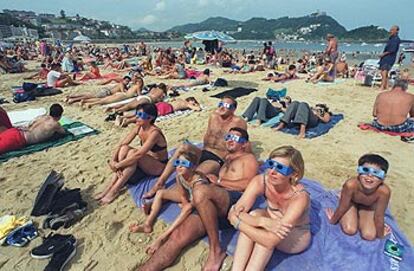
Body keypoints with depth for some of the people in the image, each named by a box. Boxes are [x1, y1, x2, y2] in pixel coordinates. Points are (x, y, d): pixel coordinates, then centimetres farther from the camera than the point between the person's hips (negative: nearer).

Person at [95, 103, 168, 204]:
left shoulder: (154, 133, -28)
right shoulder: (139, 128, -5)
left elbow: (139, 154, -35)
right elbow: (121, 144, -6)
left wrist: (118, 165, -29)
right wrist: (113, 160, -20)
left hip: (159, 166, -7)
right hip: (146, 162, 7)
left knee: (133, 153, -31)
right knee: (124, 148, -15)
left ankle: (115, 190, -22)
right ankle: (111, 185, -15)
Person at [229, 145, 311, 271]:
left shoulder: (300, 197, -36)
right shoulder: (260, 181, -26)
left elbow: (270, 240, -41)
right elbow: (233, 213, -30)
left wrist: (237, 222, -38)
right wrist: (262, 221, -44)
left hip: (296, 236, -3)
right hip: (271, 222, 3)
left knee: (267, 237, -34)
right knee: (254, 215, -30)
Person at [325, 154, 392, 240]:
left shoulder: (384, 191, -39)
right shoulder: (351, 185, -41)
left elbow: (379, 216, -21)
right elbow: (342, 207, -21)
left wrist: (380, 235, -4)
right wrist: (333, 221, -5)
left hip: (368, 207, 2)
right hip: (351, 202, -1)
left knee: (369, 236, -10)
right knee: (350, 230, -16)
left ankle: (358, 218, 19)